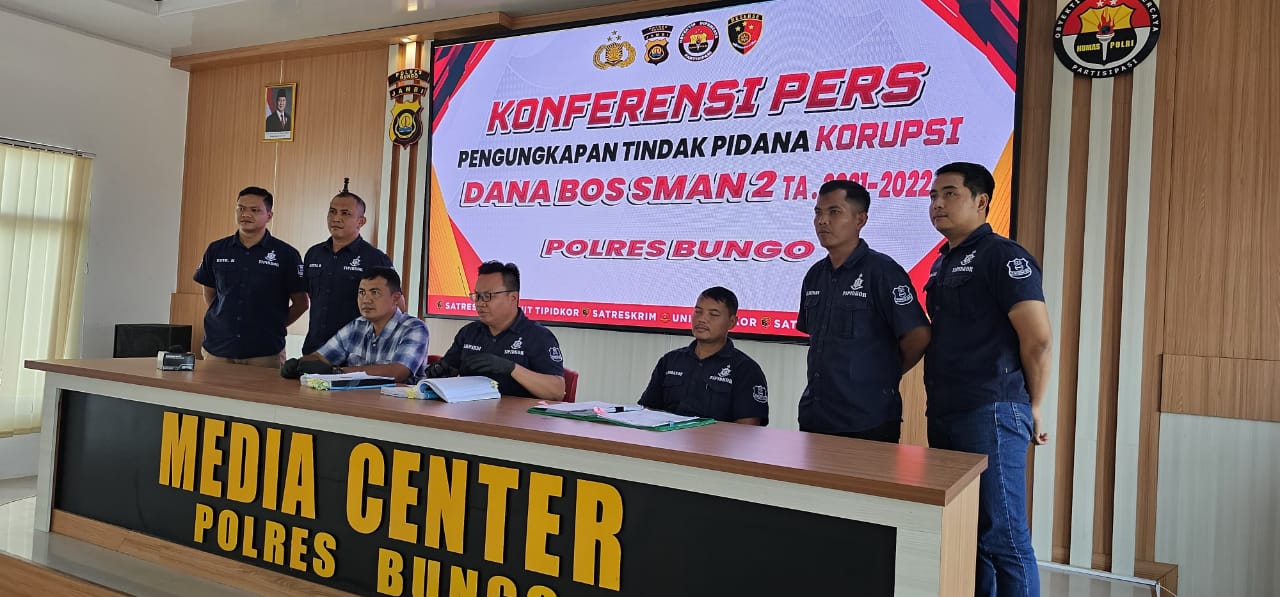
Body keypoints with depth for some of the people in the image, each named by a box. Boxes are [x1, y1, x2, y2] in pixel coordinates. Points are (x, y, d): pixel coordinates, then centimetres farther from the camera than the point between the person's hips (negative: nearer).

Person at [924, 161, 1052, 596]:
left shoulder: (1002, 256, -9)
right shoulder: (943, 263, 17)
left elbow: (1037, 339, -13)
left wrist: (1033, 408, -5)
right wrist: (937, 406, 16)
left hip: (991, 416, -9)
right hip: (944, 416, 9)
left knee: (1002, 536, -3)